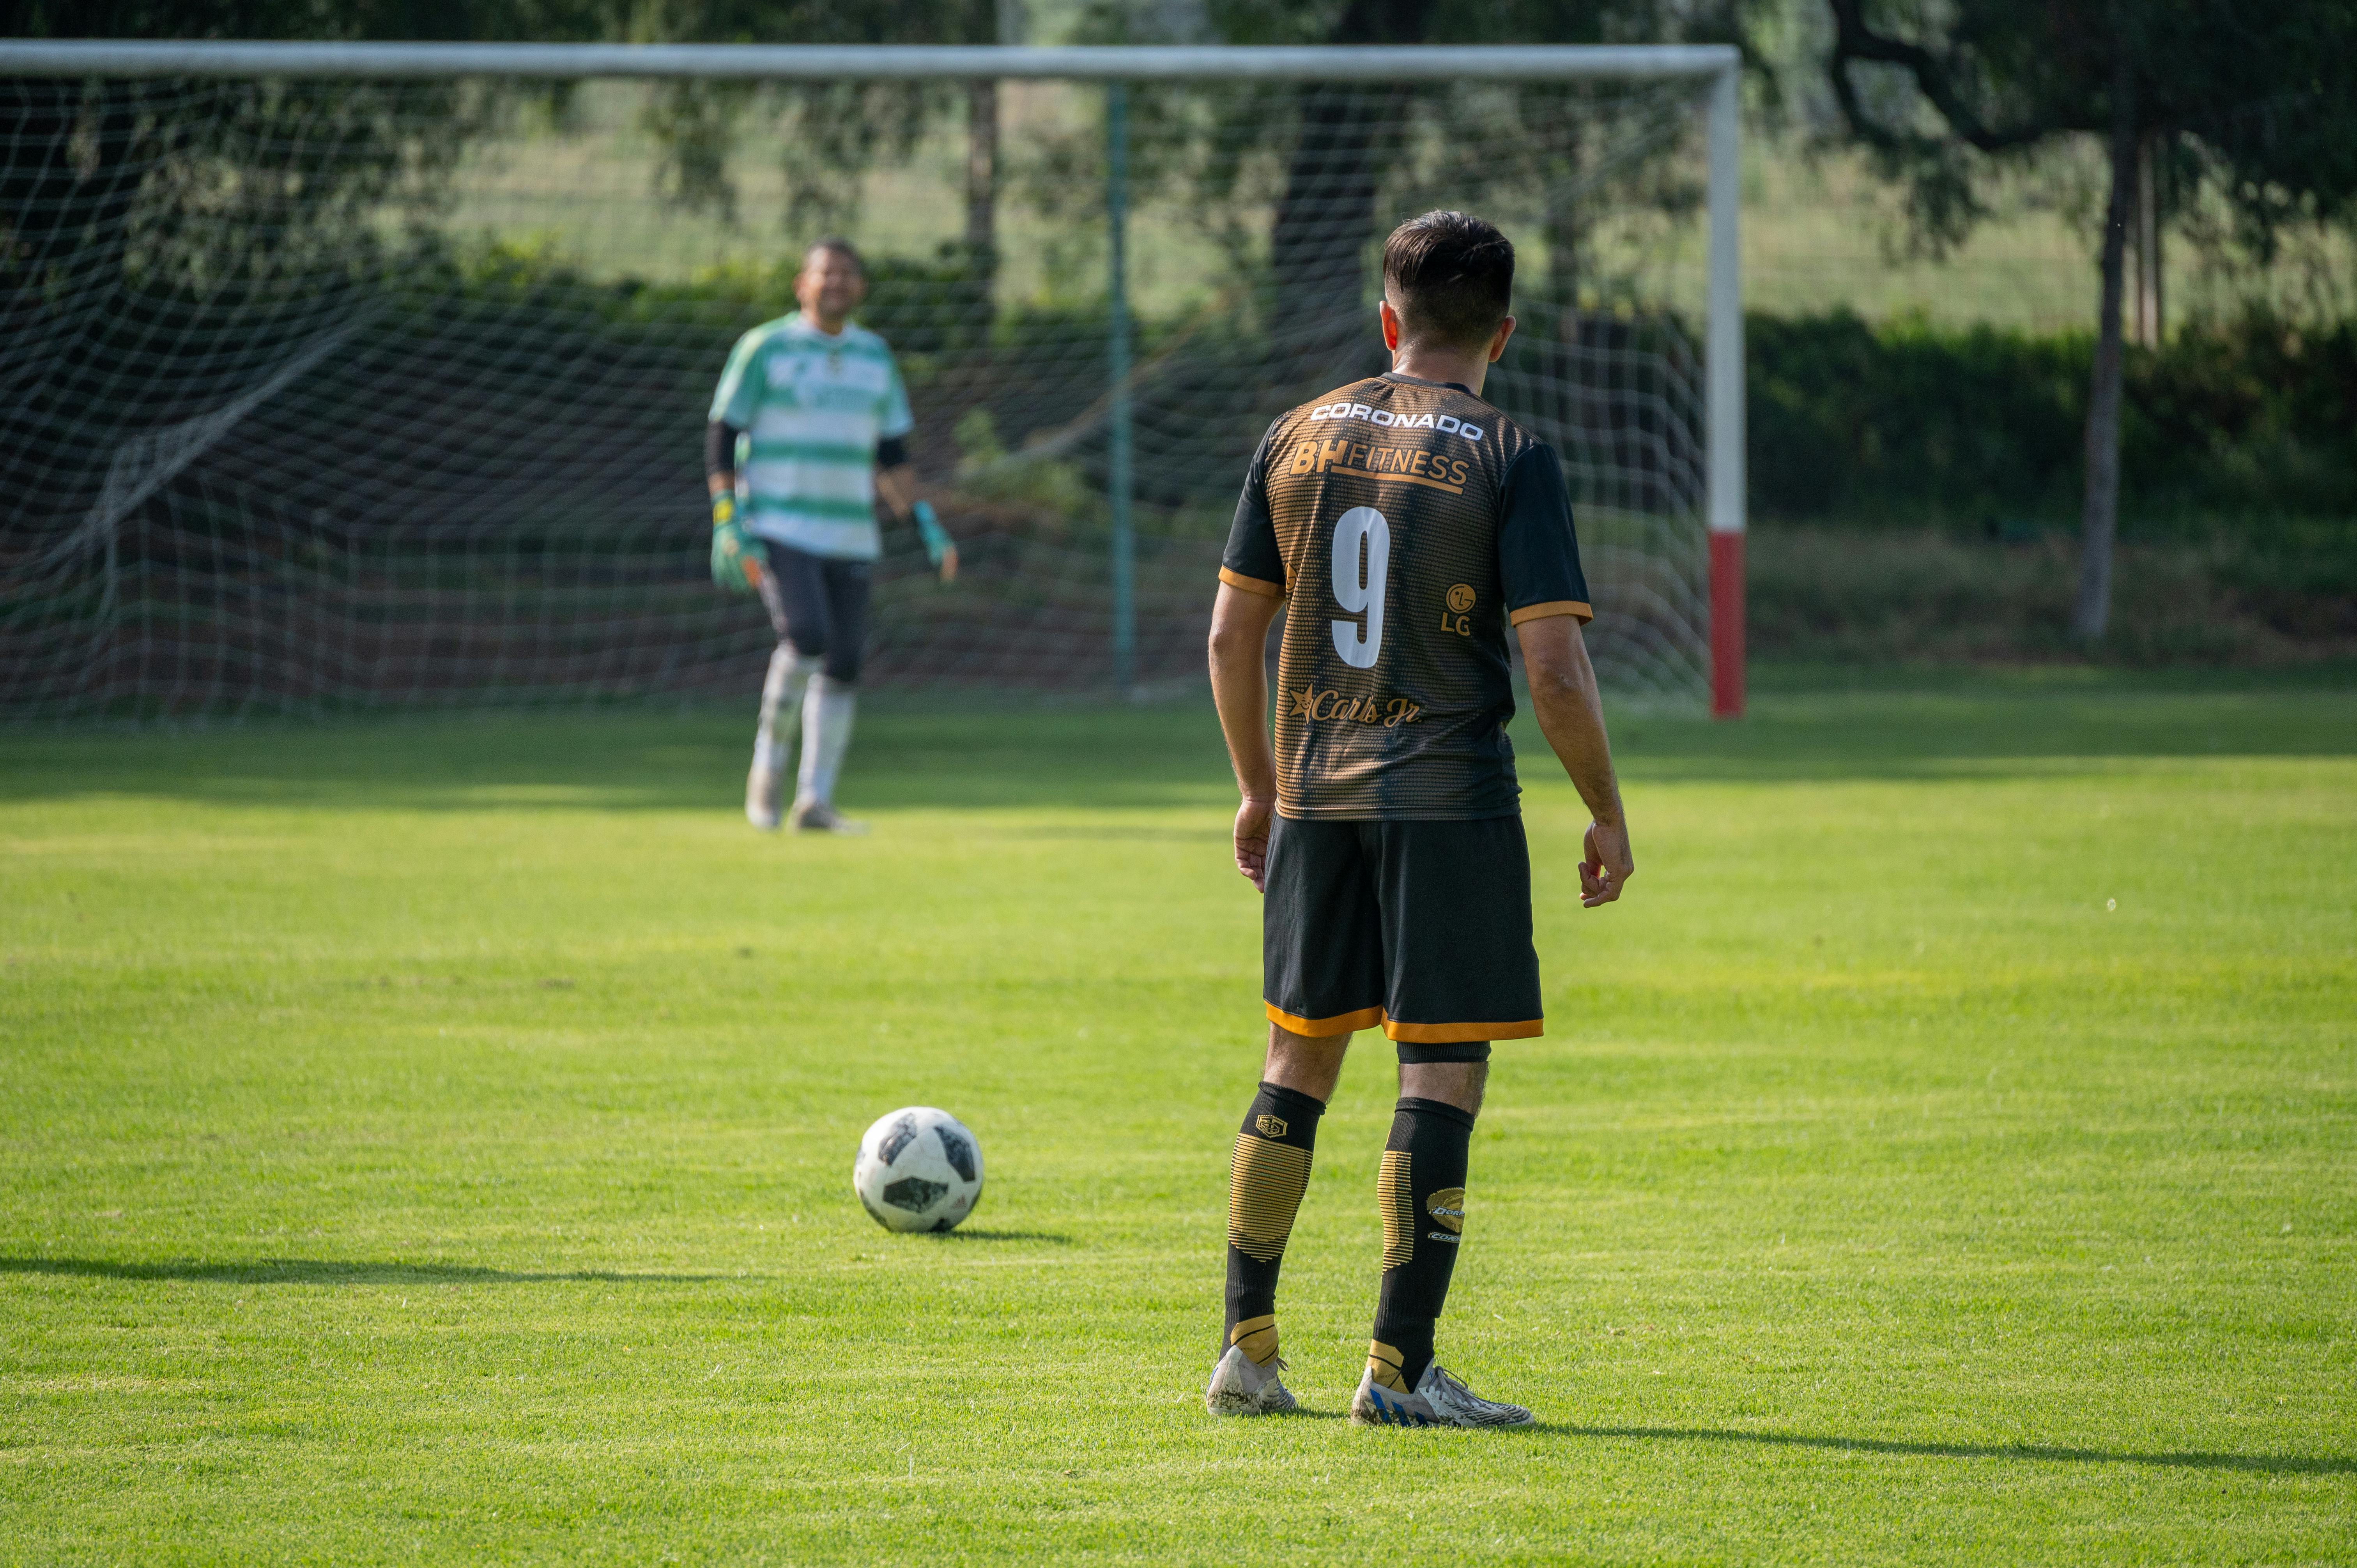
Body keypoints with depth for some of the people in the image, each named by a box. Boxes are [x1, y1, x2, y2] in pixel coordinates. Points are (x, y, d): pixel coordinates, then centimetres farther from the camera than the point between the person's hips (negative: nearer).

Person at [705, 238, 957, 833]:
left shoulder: (874, 356, 12)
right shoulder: (766, 348, -3)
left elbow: (891, 455, 19)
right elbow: (721, 439, -3)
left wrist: (926, 525, 9)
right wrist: (728, 526, -13)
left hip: (848, 537, 5)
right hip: (777, 530, -5)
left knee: (844, 664, -1)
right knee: (806, 638, -23)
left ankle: (815, 802, 5)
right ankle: (769, 756, -1)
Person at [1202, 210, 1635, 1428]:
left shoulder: (1298, 439, 6)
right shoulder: (1507, 459, -8)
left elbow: (1232, 633, 9)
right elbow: (1553, 665, -13)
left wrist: (1258, 788, 21)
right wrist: (1606, 814, -1)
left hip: (1317, 793, 5)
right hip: (1452, 797, -5)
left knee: (1298, 1063, 14)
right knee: (1442, 1074, -1)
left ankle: (1245, 1350, 15)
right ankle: (1399, 1368, -4)